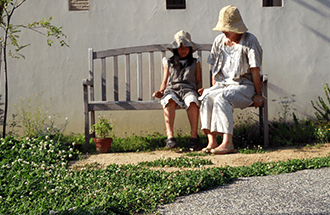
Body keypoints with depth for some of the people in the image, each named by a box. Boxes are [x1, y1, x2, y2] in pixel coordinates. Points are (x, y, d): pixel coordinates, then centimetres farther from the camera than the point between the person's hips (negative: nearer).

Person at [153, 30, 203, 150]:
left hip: (188, 89, 0)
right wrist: (161, 91, 1)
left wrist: (200, 90, -4)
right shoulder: (168, 63, 28)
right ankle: (170, 136, -47)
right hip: (171, 89, 0)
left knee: (192, 101, -39)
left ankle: (194, 136, -38)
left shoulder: (195, 63, 26)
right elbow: (164, 82, 23)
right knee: (169, 100, -39)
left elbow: (198, 81, 19)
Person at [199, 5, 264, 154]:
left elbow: (255, 70, -6)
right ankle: (211, 141, -34)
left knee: (222, 99, -35)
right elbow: (215, 69, 18)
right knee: (207, 97, -28)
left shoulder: (249, 41, -3)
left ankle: (227, 142, -39)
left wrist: (258, 94, -7)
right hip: (222, 84, 5)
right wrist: (214, 89, 9)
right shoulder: (219, 41, 13)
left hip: (243, 85, -5)